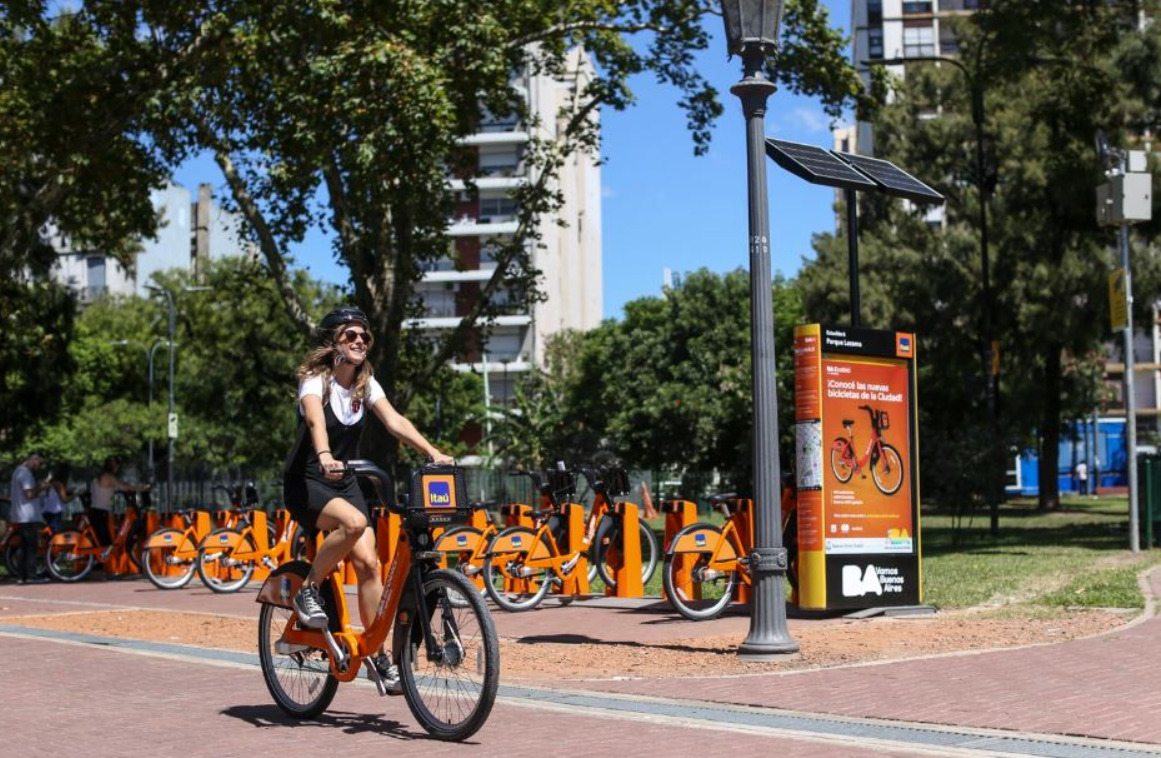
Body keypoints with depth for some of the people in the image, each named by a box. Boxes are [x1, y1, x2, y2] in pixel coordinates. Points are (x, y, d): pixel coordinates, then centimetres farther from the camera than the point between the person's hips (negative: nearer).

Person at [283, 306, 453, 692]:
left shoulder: (366, 384, 3)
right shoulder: (315, 381, -14)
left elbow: (395, 421, -8)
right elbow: (315, 419, -34)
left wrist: (433, 453, -24)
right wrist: (325, 457, -55)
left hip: (344, 484, 5)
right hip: (305, 483, -5)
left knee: (367, 562, -10)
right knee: (354, 521, -35)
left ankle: (378, 653, -2)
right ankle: (308, 590, -14)